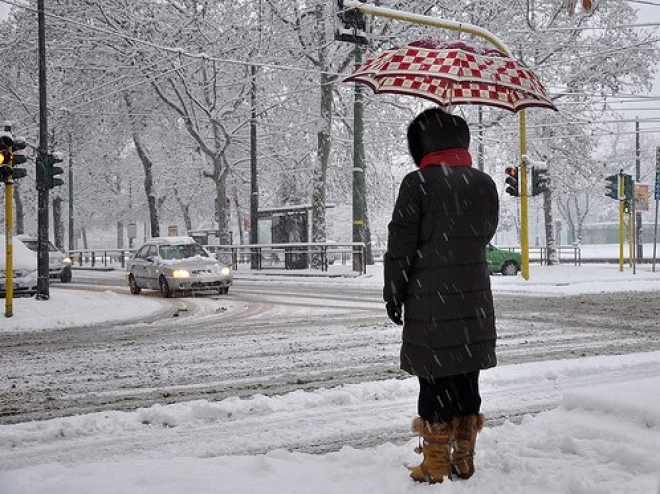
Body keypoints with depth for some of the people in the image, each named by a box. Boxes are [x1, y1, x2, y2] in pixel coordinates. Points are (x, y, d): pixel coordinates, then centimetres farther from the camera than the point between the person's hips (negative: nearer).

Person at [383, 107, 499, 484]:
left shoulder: (418, 183, -10)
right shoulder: (485, 184, 7)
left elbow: (401, 245, -9)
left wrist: (394, 294, 0)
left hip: (430, 303, -5)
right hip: (475, 299, 5)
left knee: (435, 382, 1)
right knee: (467, 381, 12)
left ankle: (437, 469, 8)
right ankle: (464, 462, 22)